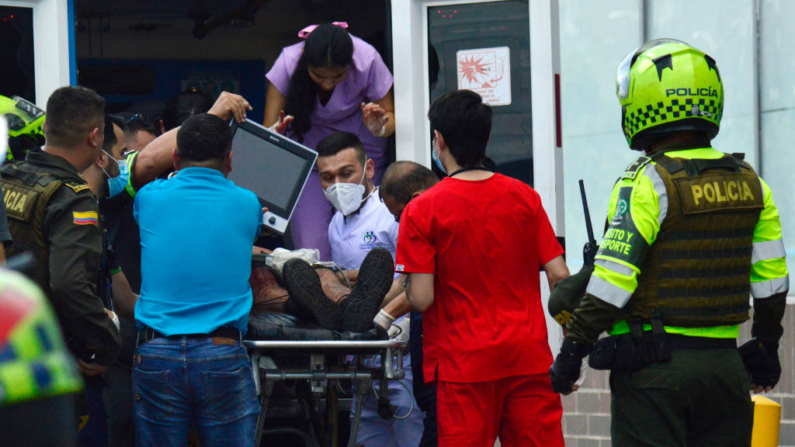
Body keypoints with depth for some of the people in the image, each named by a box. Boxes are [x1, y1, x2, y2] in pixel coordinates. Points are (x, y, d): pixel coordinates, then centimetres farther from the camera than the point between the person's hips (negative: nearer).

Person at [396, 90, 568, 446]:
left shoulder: (422, 210, -5)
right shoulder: (525, 197, 6)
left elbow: (421, 299, -12)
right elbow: (559, 276, 4)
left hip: (462, 363, -3)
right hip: (529, 356, 3)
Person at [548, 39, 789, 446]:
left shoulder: (647, 182, -11)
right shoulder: (748, 183, 7)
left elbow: (613, 280, -16)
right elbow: (771, 282, 12)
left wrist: (571, 353, -10)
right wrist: (766, 348, 25)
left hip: (655, 368, -6)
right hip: (725, 365, 6)